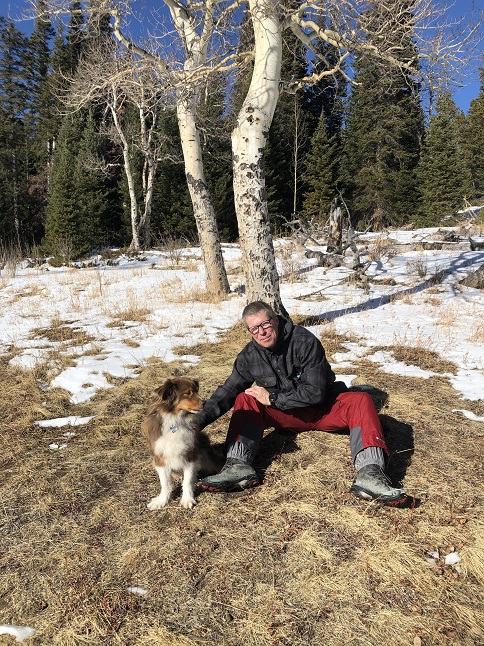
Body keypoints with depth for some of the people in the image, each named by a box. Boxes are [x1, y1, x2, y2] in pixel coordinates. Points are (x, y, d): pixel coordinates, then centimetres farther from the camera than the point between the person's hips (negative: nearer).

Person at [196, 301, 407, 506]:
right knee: (245, 400, -20)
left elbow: (315, 392, -23)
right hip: (287, 414, 3)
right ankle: (238, 465, -38)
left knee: (361, 401, -29)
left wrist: (272, 398, -22)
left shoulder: (305, 341, -20)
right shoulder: (249, 356, -7)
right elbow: (227, 392, -3)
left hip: (323, 408, -2)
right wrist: (199, 420, -16)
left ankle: (369, 474, -47)